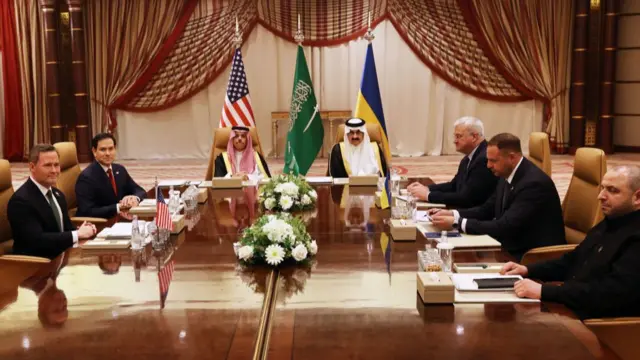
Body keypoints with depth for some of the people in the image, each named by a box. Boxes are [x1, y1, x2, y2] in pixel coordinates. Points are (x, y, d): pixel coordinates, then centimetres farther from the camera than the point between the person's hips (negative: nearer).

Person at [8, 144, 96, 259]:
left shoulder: (58, 195, 12)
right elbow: (36, 240, -22)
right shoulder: (21, 200, -14)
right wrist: (77, 234, -20)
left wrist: (81, 230, -8)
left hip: (62, 257, 8)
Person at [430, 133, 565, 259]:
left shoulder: (534, 183, -25)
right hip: (514, 245, 8)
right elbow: (488, 209, 11)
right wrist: (453, 214, -6)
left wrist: (456, 222, -27)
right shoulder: (507, 175, 2)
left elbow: (505, 227, -29)